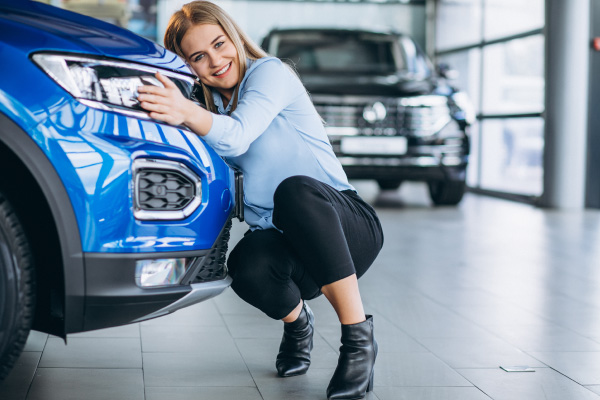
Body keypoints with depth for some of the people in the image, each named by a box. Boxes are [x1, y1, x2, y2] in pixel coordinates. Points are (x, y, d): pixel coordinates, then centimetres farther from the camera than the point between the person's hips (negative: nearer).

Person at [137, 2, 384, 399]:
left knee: (295, 190, -39)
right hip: (282, 240, 4)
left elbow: (237, 138, -26)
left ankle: (359, 337, -29)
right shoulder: (209, 106, 12)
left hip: (347, 225, -3)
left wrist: (188, 113, -46)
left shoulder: (270, 73, -7)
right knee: (248, 267, -34)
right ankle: (297, 321, 3)